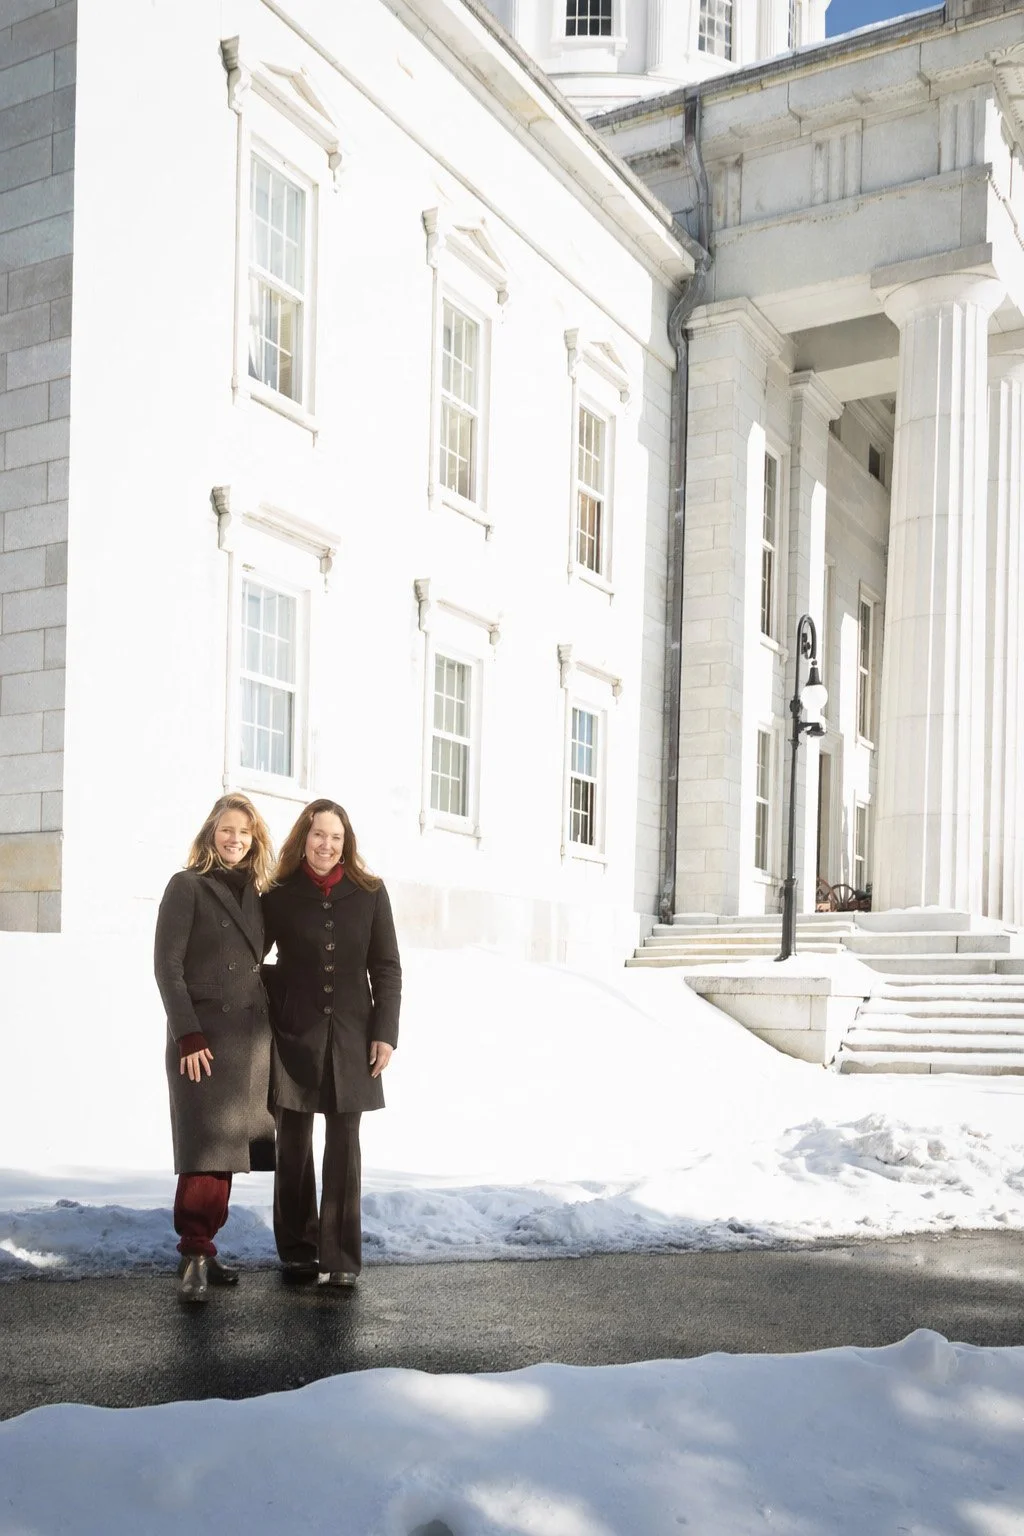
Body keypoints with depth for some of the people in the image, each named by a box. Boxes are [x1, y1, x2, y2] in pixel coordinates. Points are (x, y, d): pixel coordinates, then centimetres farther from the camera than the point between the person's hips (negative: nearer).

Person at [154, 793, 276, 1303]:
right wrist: (188, 1036, -15)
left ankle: (203, 1247, 15)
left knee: (227, 1146, 7)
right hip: (203, 1034, -6)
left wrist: (269, 1026, 9)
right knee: (206, 1147, -10)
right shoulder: (187, 886, -4)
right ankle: (194, 1255, -5)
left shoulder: (256, 893, 13)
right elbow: (167, 964, -9)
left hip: (250, 1035, 6)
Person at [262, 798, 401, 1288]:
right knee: (293, 1145, 6)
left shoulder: (369, 894, 2)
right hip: (294, 1035, 0)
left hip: (350, 1037, 0)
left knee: (343, 1146, 1)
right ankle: (297, 1253, 18)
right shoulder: (279, 896, 1)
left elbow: (386, 969, 4)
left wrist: (385, 1032, -3)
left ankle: (342, 1258, 7)